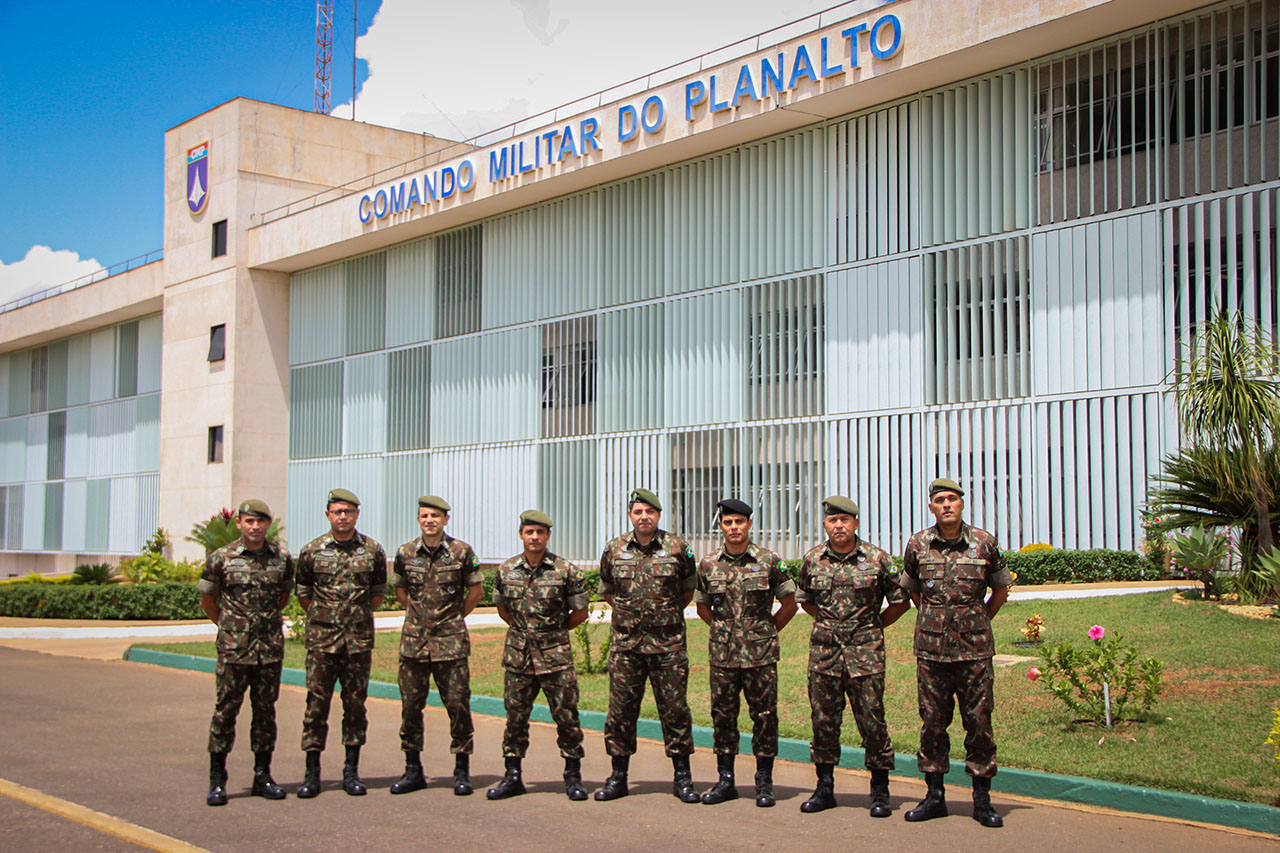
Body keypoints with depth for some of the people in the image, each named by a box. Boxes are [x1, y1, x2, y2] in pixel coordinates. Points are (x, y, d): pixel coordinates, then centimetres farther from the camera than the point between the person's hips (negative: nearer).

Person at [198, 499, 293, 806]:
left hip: (270, 648, 2)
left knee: (266, 711, 8)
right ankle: (217, 780, 8)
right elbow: (207, 600, 8)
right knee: (226, 710, 0)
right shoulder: (221, 558, -3)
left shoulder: (282, 558, 4)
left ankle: (262, 775, 18)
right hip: (233, 649, -2)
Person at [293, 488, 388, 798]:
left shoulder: (373, 551, 3)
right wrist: (320, 618, 9)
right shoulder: (311, 551, 1)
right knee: (317, 703, 0)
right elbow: (302, 591, 12)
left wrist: (360, 617, 11)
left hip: (359, 639, 1)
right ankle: (311, 772, 8)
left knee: (356, 703, 4)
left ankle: (352, 771, 13)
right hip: (321, 639, -1)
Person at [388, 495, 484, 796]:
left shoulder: (461, 551, -2)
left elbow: (475, 591, 7)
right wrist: (417, 615, 12)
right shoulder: (406, 552, 5)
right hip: (413, 639, 3)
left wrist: (456, 618, 7)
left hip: (450, 640, -2)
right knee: (411, 704, 5)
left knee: (457, 704, -2)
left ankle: (462, 771, 8)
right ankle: (413, 770, 16)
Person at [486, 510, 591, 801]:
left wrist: (553, 630, 7)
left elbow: (580, 613, 3)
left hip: (555, 655, -2)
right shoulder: (506, 570, 4)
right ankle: (512, 776, 18)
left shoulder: (565, 570, -4)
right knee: (515, 715, 7)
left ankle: (573, 776, 12)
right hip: (517, 654, 3)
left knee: (566, 715, 0)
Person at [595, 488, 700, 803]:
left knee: (675, 708, 2)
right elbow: (606, 590, 19)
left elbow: (689, 589, 13)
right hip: (625, 643, 2)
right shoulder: (614, 549, 5)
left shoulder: (678, 548, -1)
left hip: (667, 644, -2)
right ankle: (618, 776, 15)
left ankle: (682, 777, 11)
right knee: (621, 709, 4)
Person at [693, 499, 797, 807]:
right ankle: (725, 781, 16)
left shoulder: (769, 561, -2)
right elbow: (702, 606, 18)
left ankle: (764, 782, 12)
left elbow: (789, 603, 6)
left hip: (761, 654, -2)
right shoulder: (708, 564, 5)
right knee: (723, 715, 6)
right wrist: (725, 630, 11)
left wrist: (767, 632, 5)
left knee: (764, 716, 2)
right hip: (722, 654, 2)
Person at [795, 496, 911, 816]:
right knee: (823, 719, 6)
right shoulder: (813, 559, 6)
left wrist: (873, 626, 7)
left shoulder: (876, 558, -2)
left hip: (865, 651, -3)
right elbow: (806, 600, 21)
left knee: (872, 719, -2)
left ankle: (879, 791, 9)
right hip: (823, 651, 3)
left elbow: (900, 602, 6)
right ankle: (825, 787, 18)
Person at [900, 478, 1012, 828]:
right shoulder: (918, 544, 2)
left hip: (974, 648, -1)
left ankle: (982, 799, 11)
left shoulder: (984, 543, -1)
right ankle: (935, 795, 16)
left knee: (978, 721, 2)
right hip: (931, 648, 1)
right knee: (932, 721, 6)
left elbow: (1001, 588, 13)